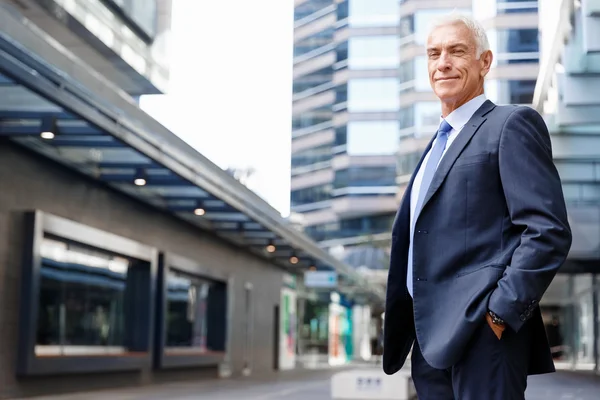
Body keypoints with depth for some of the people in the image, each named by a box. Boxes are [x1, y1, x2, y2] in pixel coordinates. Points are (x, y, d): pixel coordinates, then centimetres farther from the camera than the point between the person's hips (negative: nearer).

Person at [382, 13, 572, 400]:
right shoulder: (438, 144, 21)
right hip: (431, 338, 8)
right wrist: (412, 323, 13)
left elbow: (549, 231, -14)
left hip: (480, 335, -8)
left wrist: (501, 313, -18)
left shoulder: (512, 124, -4)